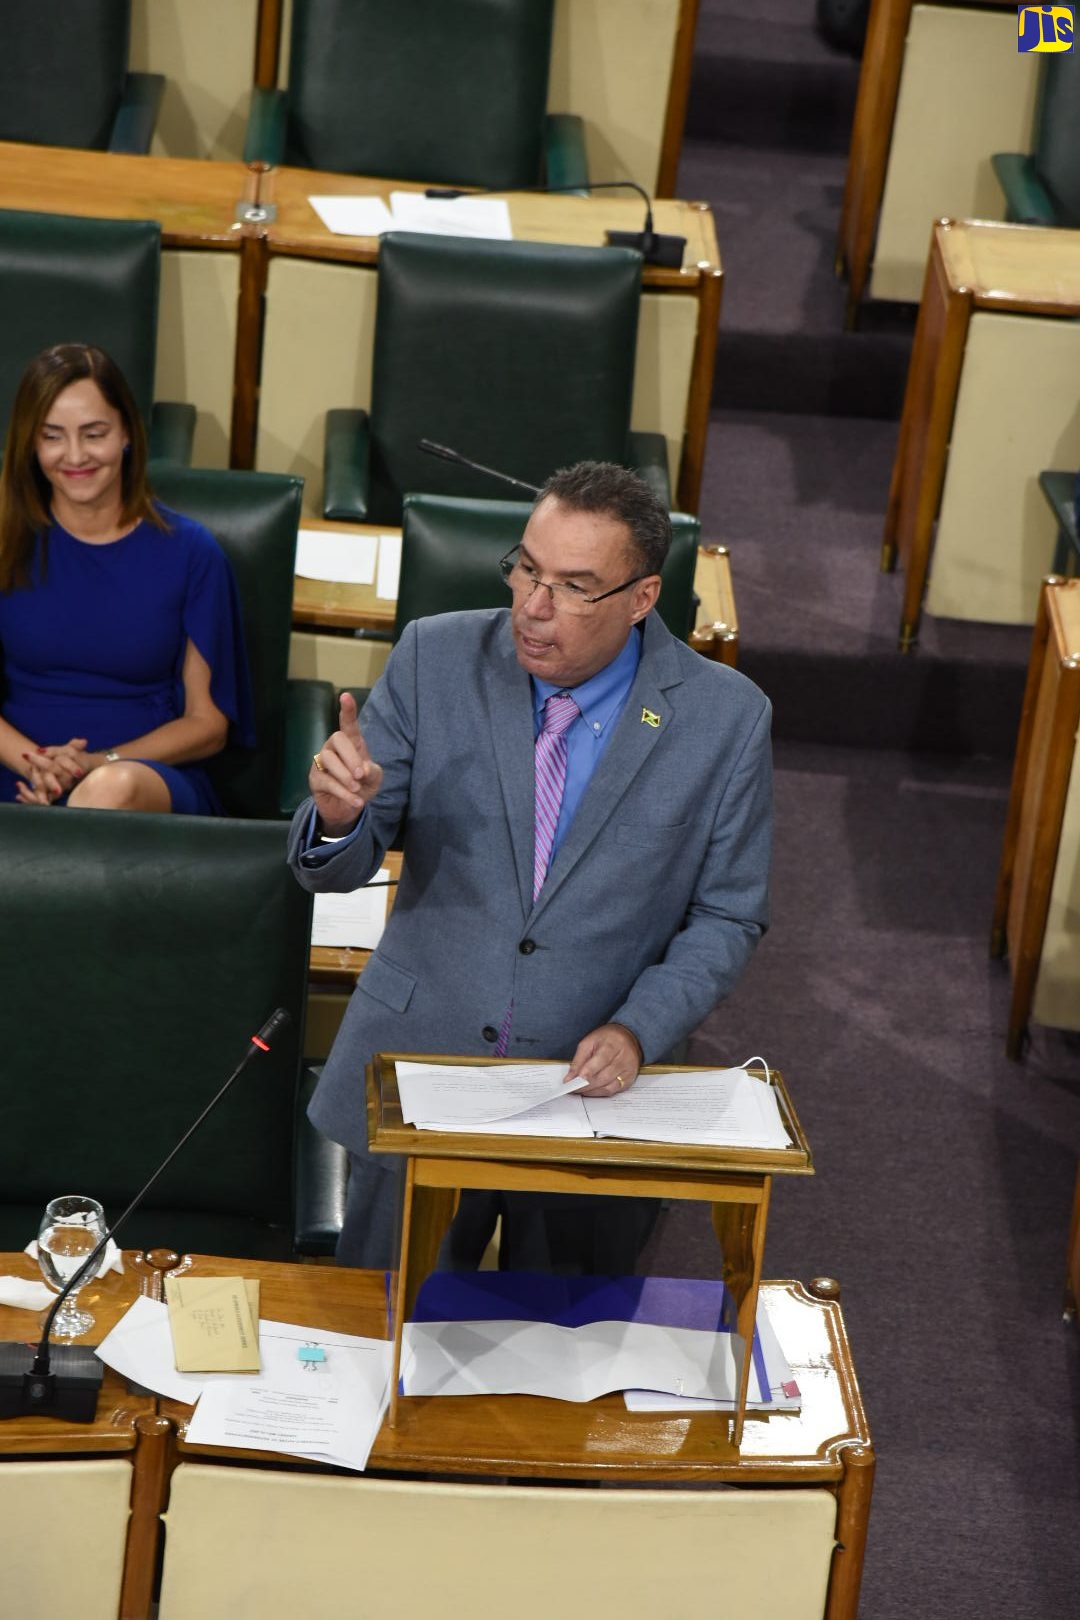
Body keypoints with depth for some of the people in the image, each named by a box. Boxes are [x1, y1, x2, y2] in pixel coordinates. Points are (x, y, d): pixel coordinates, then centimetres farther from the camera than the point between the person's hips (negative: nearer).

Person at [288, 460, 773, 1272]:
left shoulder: (726, 717, -9)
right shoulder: (436, 658, -7)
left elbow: (726, 917, 0)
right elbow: (339, 868, -5)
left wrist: (636, 1032, -15)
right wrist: (337, 813, -28)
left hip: (593, 1085, -1)